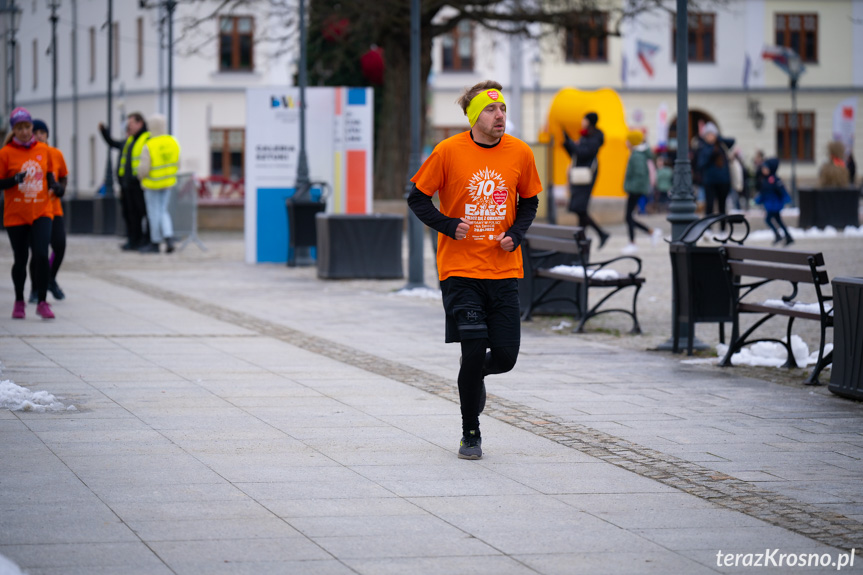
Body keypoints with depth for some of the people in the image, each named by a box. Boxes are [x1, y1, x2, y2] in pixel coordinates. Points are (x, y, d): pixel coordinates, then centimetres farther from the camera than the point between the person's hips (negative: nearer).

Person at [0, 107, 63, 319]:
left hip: (41, 213, 1)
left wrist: (56, 186, -2)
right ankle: (19, 302, 27)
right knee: (20, 260, 7)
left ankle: (42, 302, -4)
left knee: (41, 255, -14)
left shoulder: (43, 150, 4)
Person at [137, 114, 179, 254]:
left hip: (152, 183, -5)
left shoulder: (148, 146, -23)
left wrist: (140, 175, 0)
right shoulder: (173, 142, -7)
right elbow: (176, 164, 1)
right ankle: (169, 238, -1)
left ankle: (155, 243, 17)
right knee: (163, 211, 16)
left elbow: (143, 169, -22)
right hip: (168, 183, 5)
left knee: (154, 213, 7)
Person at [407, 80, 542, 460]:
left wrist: (516, 233, -3)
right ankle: (470, 434, 9)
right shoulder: (449, 151, -8)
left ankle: (475, 376, 36)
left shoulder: (520, 153, 0)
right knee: (473, 351, -9)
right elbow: (418, 198, 2)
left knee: (505, 356, -2)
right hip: (460, 270, -3)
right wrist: (448, 226, -12)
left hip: (504, 270, 3)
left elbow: (529, 201, 15)